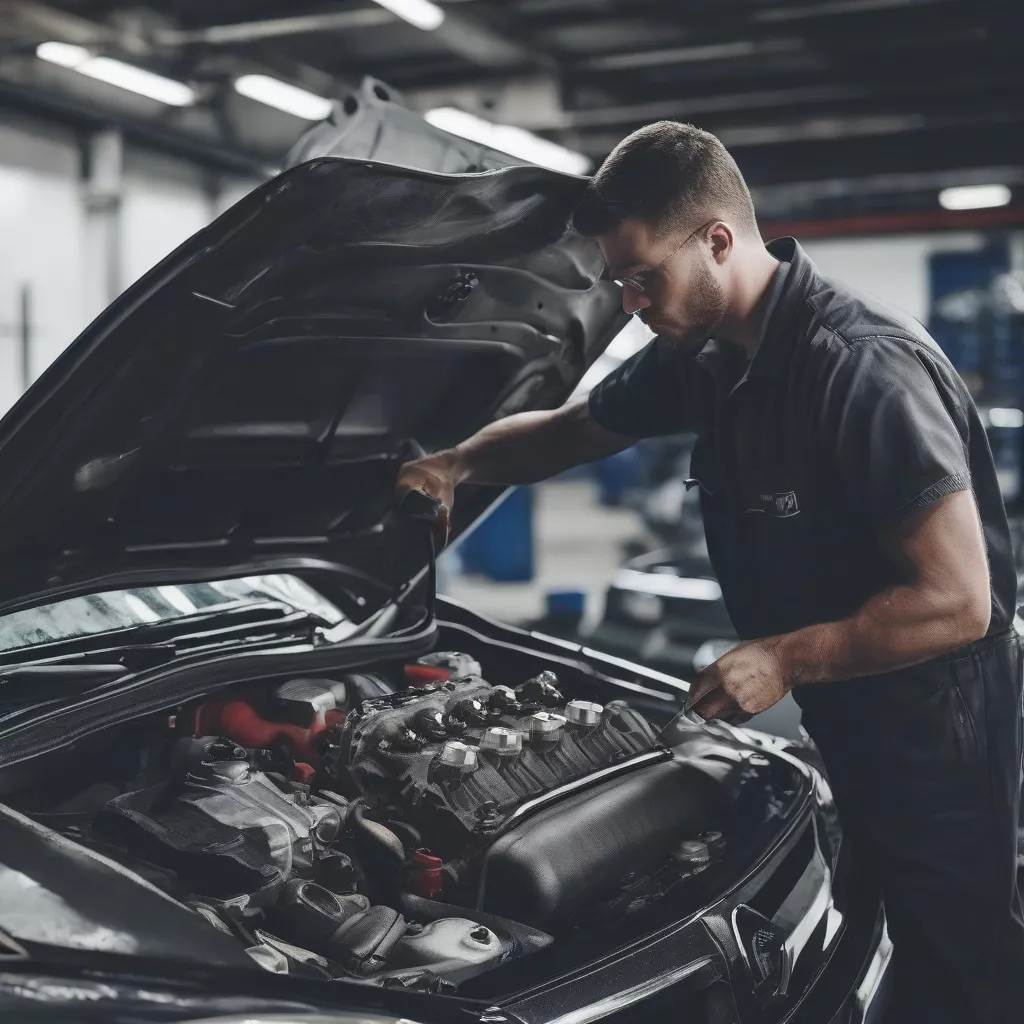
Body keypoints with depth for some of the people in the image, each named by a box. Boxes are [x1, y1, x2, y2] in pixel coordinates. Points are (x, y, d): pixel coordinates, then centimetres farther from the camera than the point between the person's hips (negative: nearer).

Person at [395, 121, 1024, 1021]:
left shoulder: (864, 368, -26)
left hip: (934, 724, -8)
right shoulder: (704, 355, 1)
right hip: (845, 717, 8)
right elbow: (572, 429, 17)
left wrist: (785, 659, -23)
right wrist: (456, 463, -1)